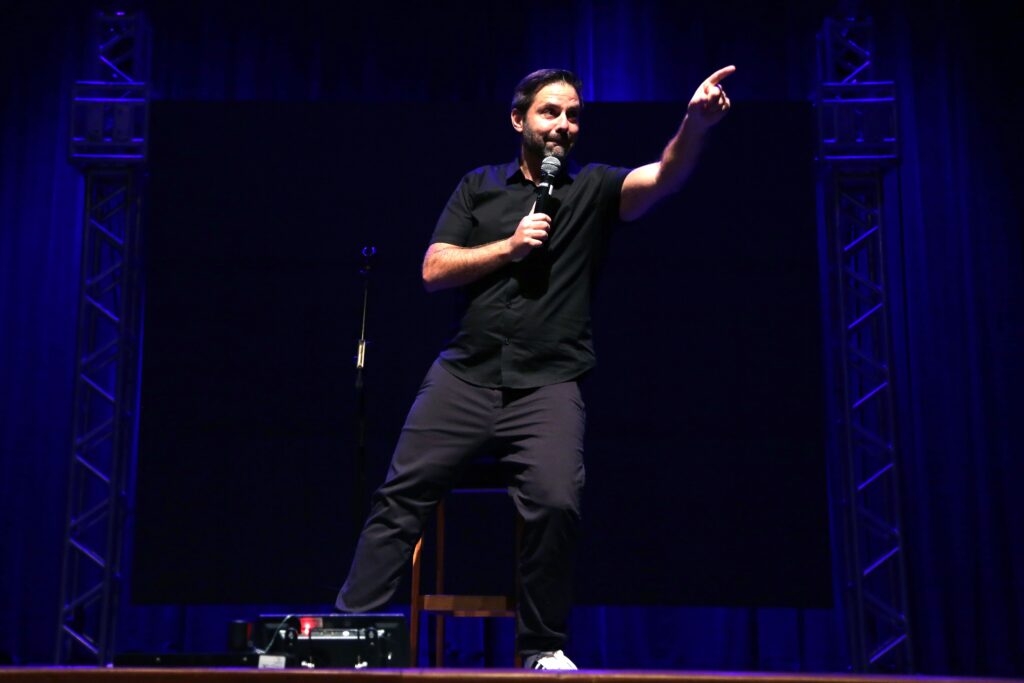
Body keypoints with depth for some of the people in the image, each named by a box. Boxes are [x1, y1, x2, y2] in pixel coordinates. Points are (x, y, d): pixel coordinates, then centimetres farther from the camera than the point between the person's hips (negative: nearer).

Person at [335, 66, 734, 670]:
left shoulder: (593, 189, 11)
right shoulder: (480, 187, 16)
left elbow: (664, 178, -9)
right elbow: (434, 270, 8)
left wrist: (695, 124, -28)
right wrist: (510, 246, -3)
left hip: (548, 383, -2)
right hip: (466, 374, 2)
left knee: (556, 504, -21)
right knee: (402, 494, -6)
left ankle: (543, 647, -3)